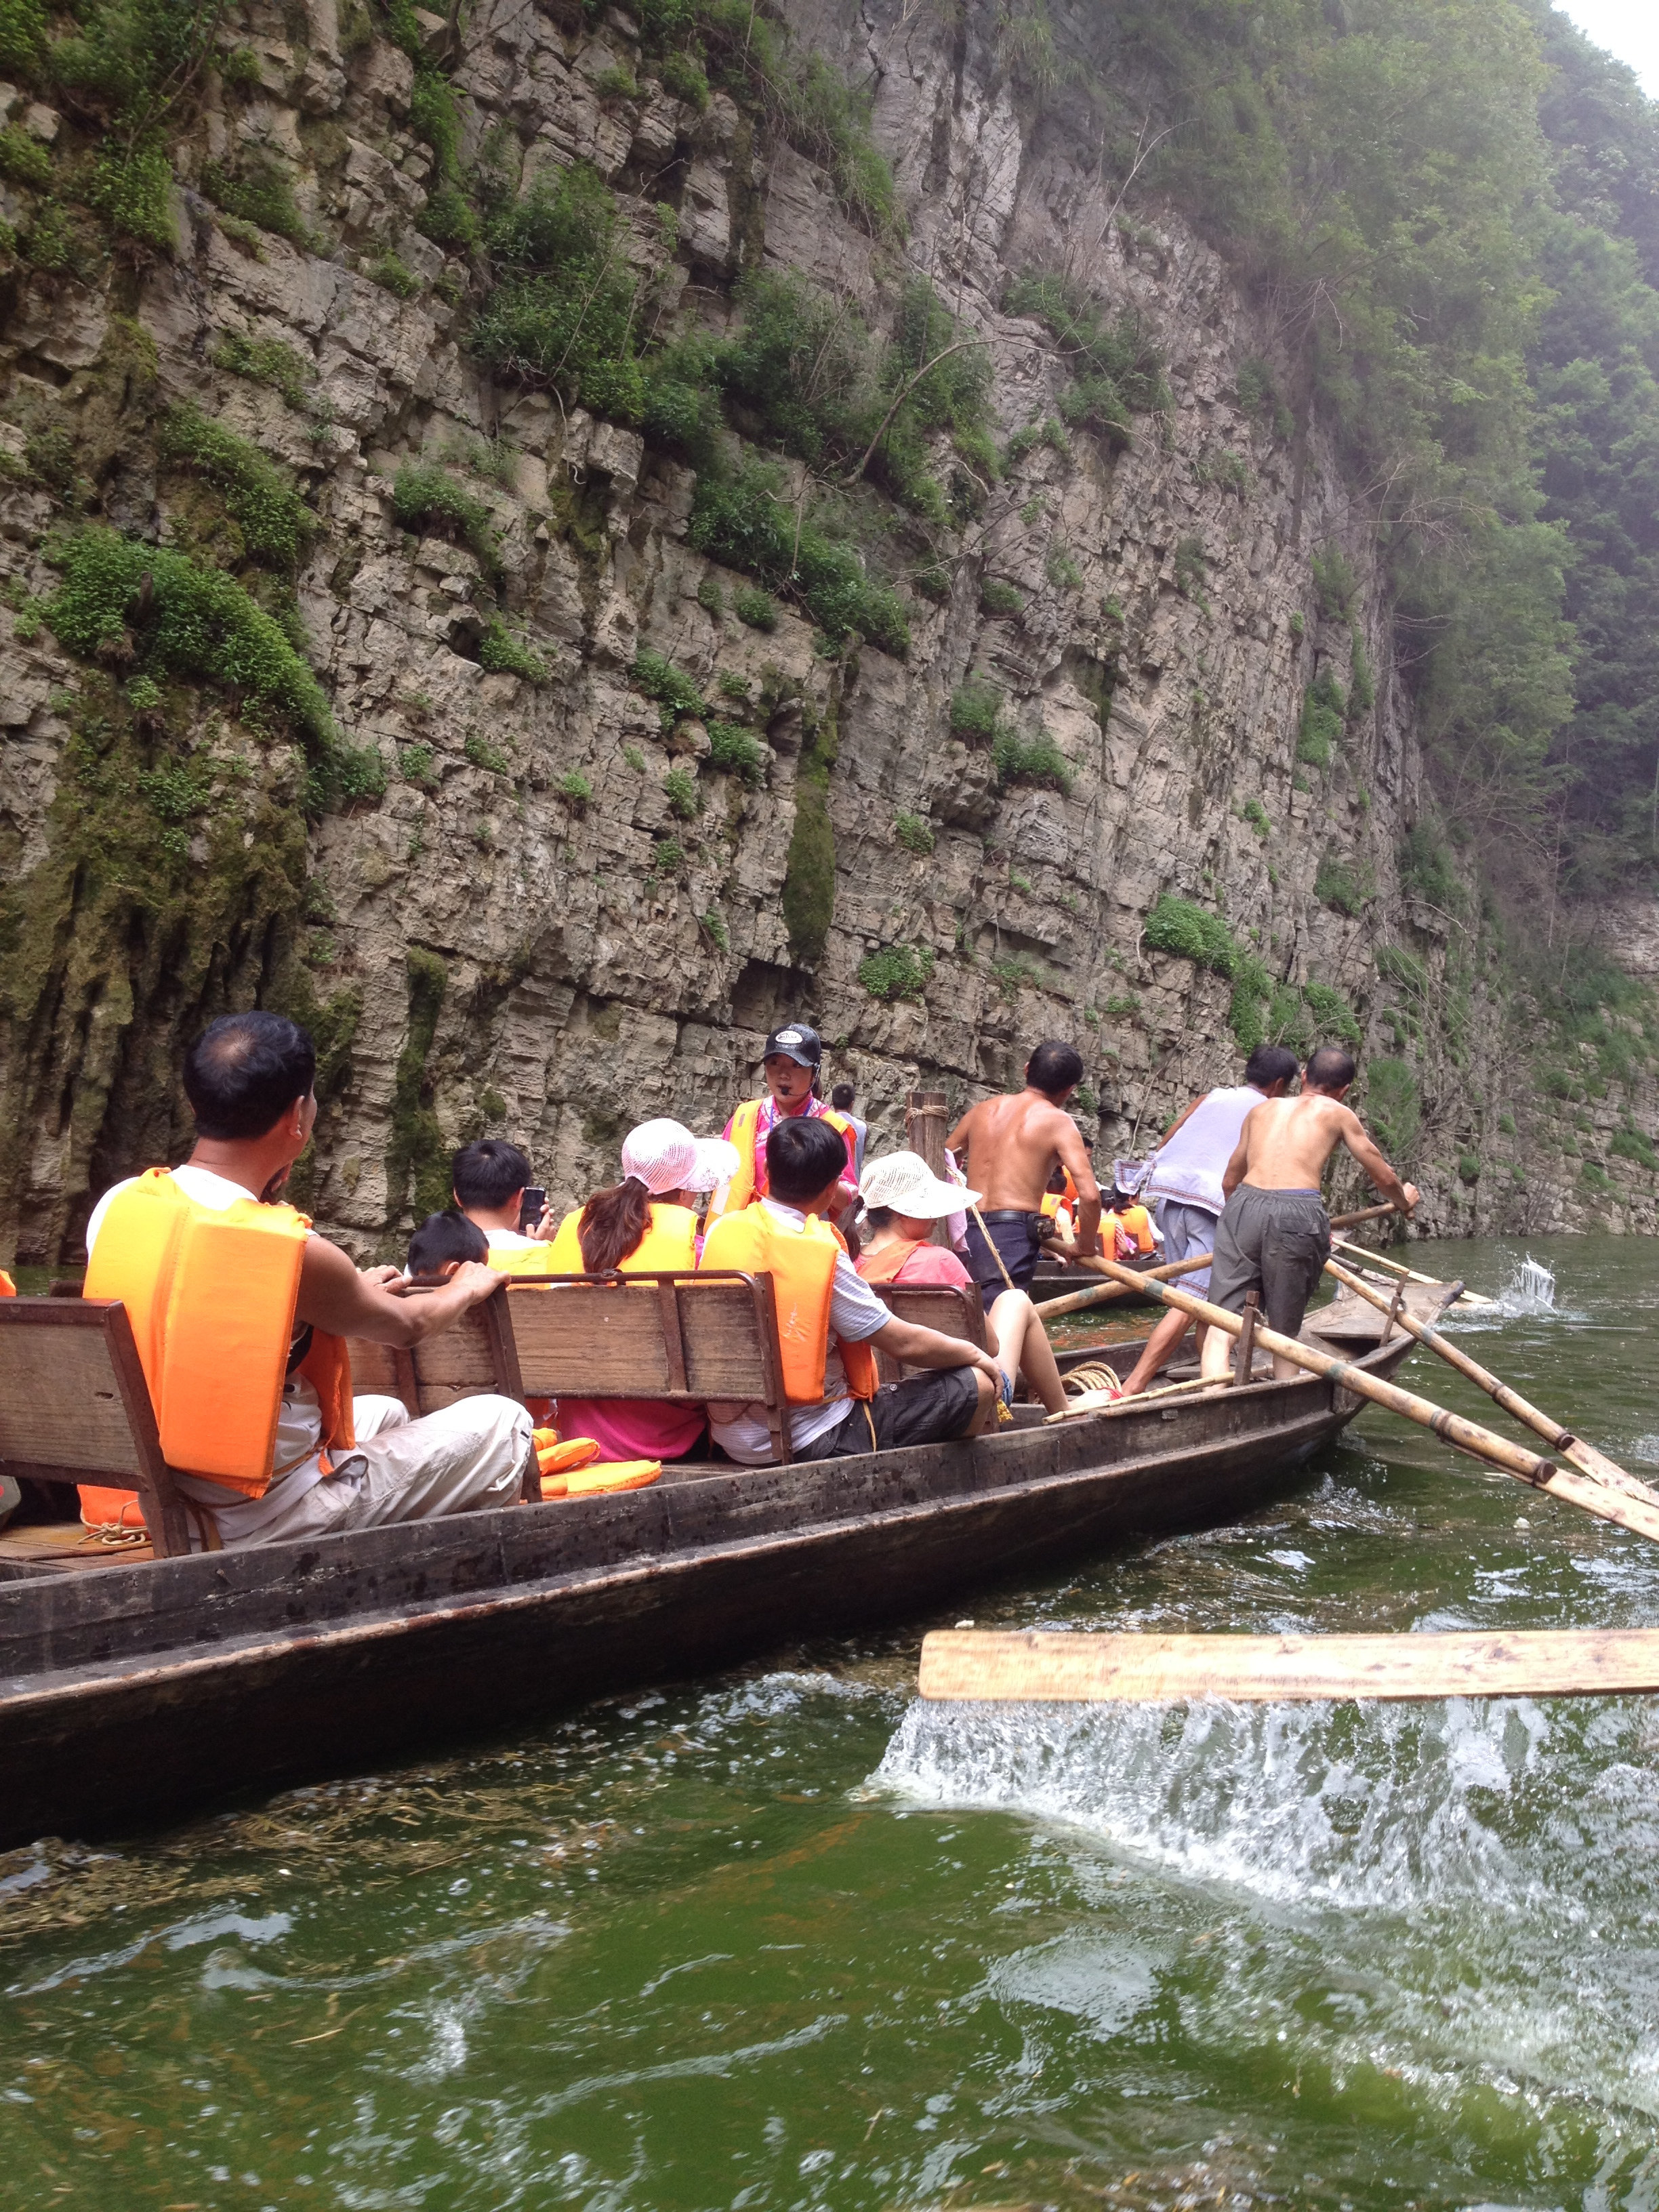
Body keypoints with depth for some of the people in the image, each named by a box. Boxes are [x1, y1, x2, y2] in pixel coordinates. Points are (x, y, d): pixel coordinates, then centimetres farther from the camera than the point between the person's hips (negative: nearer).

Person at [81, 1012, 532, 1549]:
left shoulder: (115, 1208, -6)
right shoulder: (290, 1250, -27)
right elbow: (406, 1326, -6)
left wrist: (355, 1289, 20)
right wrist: (468, 1288, 16)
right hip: (256, 1521, -8)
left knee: (386, 1414, 29)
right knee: (503, 1423, 3)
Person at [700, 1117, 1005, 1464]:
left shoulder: (721, 1232, -2)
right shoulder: (820, 1254, -20)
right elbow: (905, 1342, -13)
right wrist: (975, 1354, 4)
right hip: (813, 1443, -8)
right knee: (978, 1384, 0)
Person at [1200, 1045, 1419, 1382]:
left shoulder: (1261, 1109, 27)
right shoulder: (1338, 1114, 19)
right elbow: (1383, 1177, 28)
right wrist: (1404, 1201, 49)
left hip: (1245, 1205, 2)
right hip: (1299, 1215, -2)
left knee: (1221, 1330, -2)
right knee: (1284, 1336, 13)